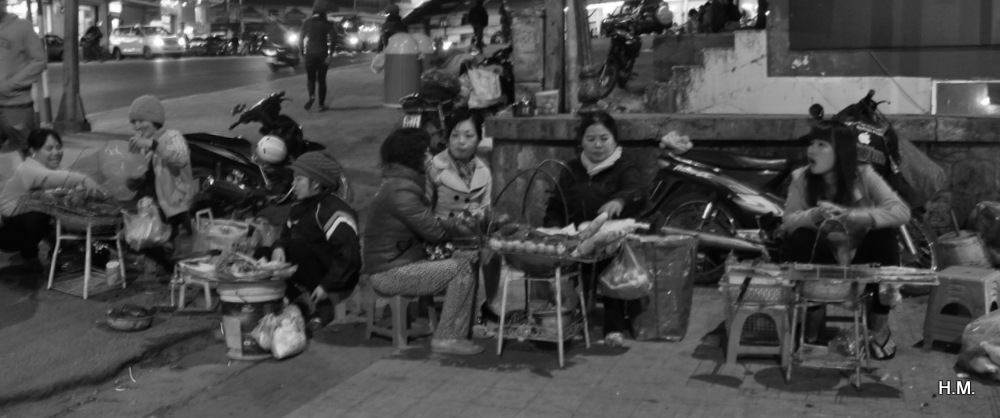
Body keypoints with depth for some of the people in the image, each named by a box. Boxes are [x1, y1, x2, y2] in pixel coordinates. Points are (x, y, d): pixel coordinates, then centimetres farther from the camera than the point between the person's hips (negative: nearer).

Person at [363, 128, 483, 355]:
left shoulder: (400, 184, 13)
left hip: (401, 262, 10)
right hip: (390, 274, -10)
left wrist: (454, 224, -3)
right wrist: (458, 226, -1)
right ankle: (447, 338, -11)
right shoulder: (401, 191, -21)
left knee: (468, 257, 5)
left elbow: (426, 224, 12)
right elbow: (435, 231, -21)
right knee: (462, 268, -17)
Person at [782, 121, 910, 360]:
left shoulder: (864, 176, -11)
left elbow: (902, 212, -22)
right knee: (798, 239, -29)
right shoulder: (800, 178, -7)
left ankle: (879, 324, -12)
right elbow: (788, 220, -15)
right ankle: (813, 316, -9)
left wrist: (850, 215, -36)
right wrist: (815, 214, -37)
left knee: (884, 235, -29)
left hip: (860, 259, 0)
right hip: (820, 260, 0)